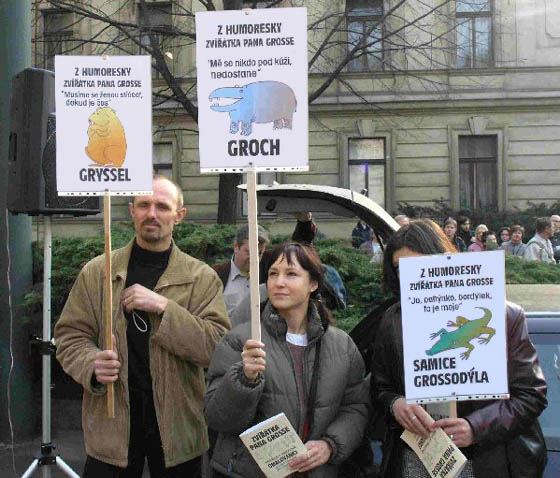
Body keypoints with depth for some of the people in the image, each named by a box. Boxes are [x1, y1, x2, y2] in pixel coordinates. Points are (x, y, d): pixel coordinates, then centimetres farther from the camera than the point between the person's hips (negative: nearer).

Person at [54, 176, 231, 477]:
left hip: (177, 425, 0)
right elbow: (69, 336, 5)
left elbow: (218, 347, -11)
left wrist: (163, 307, -20)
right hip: (112, 424, 1)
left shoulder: (202, 278, -2)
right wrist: (92, 364, -17)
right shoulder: (96, 272, 3)